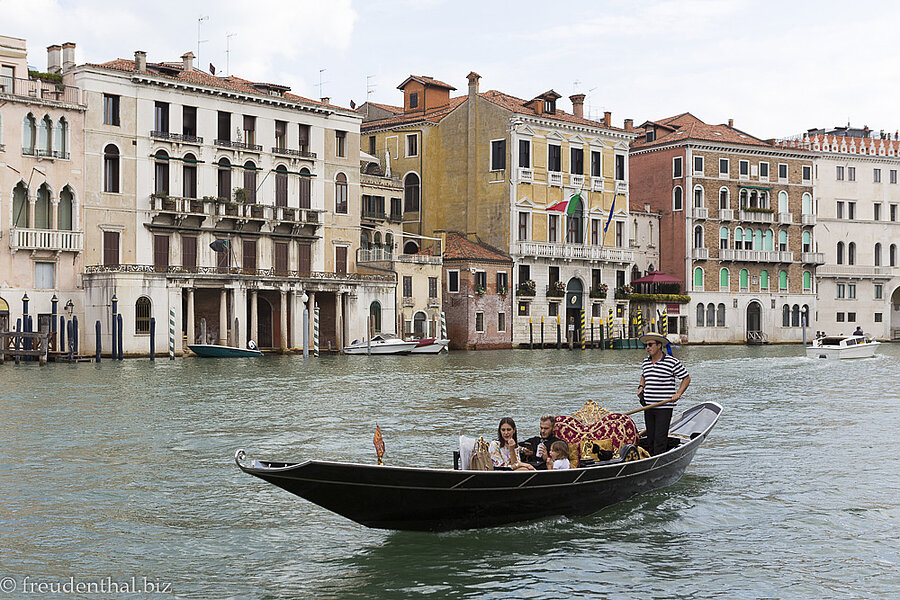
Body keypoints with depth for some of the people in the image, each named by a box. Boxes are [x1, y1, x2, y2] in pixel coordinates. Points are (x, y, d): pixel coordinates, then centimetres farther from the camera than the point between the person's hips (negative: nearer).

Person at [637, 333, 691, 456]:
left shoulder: (672, 362, -8)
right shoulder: (645, 362, 11)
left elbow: (686, 378, 0)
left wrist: (678, 394, -11)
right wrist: (641, 388, 12)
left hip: (664, 407, -6)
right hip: (648, 407, 6)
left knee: (660, 439, -11)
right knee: (650, 438, 10)